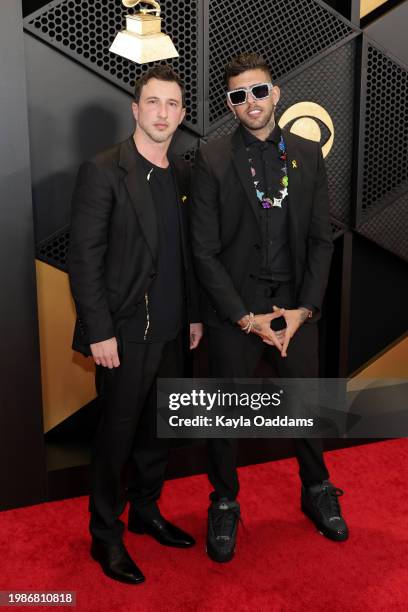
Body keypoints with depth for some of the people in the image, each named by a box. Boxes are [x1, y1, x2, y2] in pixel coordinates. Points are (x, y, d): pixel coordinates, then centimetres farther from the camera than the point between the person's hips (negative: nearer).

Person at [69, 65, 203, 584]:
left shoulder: (183, 173, 8)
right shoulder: (103, 171, -11)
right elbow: (84, 259, -13)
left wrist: (194, 314, 11)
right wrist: (100, 332, -16)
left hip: (171, 329, 6)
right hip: (124, 332, -6)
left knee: (157, 429, 18)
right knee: (117, 435, 8)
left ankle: (146, 512, 39)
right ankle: (106, 536, 28)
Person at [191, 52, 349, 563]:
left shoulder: (307, 154, 4)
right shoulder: (212, 160, -5)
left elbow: (320, 239, 3)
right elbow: (204, 250, -8)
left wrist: (304, 309, -8)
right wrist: (246, 317, -13)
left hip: (295, 307, 3)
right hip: (234, 312, -2)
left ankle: (317, 492, 42)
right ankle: (224, 505, 34)